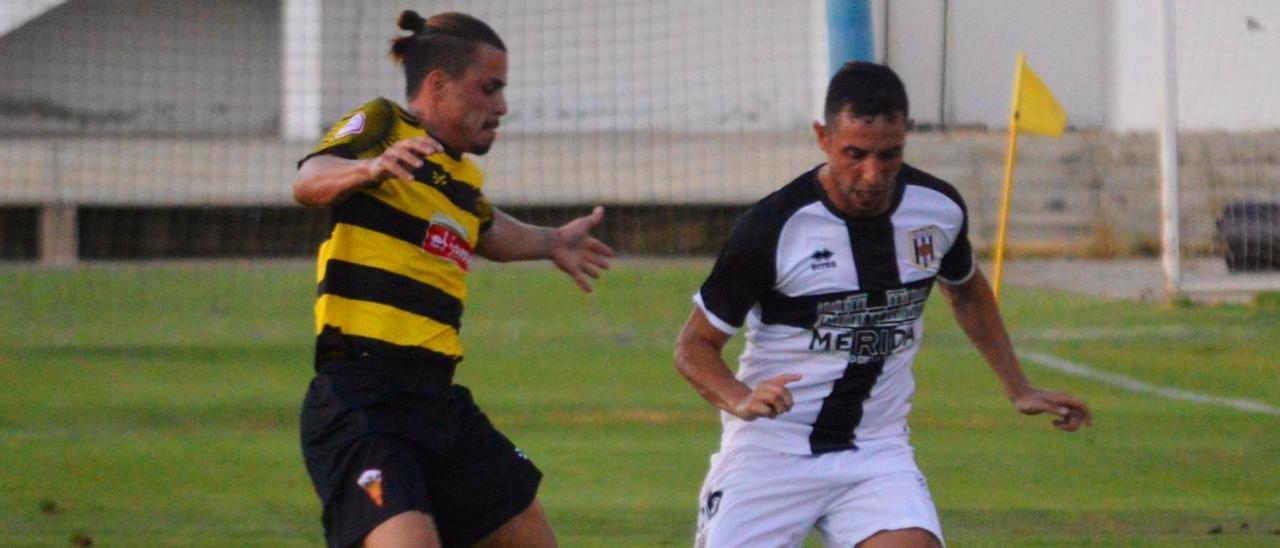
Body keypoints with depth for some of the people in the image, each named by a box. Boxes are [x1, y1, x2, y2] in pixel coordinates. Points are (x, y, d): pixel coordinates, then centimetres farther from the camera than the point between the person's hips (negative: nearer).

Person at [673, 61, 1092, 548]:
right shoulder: (774, 226, -17)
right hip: (769, 450, -3)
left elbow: (966, 290, 21)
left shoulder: (939, 209, -3)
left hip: (876, 449, 3)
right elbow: (695, 344, -8)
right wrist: (740, 400, -28)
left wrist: (1019, 390, 19)